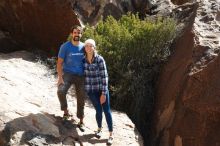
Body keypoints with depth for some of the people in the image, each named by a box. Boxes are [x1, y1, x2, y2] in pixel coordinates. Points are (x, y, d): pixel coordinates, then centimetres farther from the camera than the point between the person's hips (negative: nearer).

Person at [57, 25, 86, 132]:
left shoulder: (83, 47, 5)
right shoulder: (65, 46, -5)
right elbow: (60, 62, -6)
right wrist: (60, 77, -17)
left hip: (81, 76, 3)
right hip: (68, 73, -3)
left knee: (81, 98, 6)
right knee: (61, 91, -28)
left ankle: (81, 122, 20)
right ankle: (66, 111, -3)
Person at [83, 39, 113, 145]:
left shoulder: (100, 59, -12)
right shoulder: (83, 60, -3)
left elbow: (104, 76, -12)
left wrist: (104, 93, -14)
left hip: (102, 89, -2)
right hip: (90, 90, 2)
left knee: (107, 111, -1)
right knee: (98, 110, 5)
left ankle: (111, 135, 8)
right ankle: (99, 129, 32)